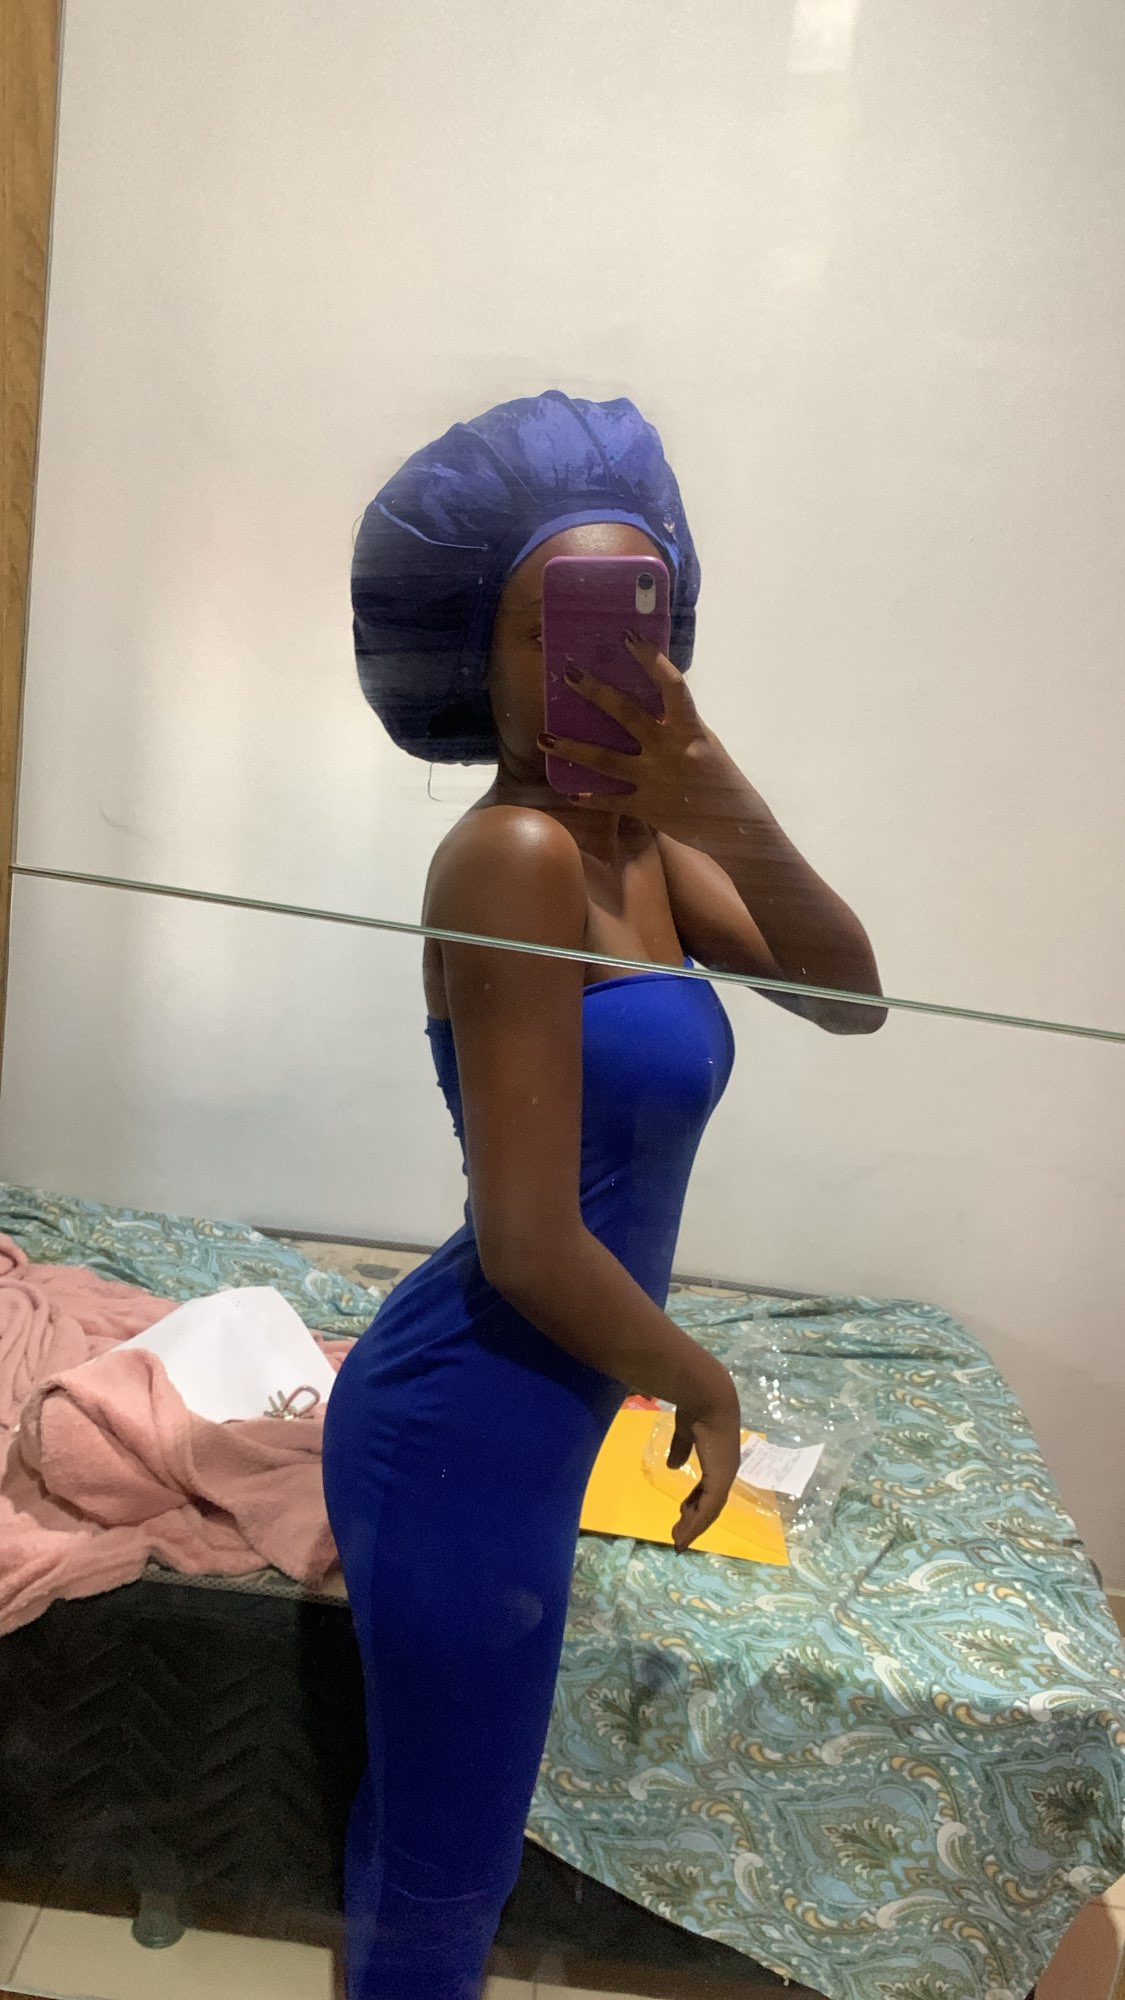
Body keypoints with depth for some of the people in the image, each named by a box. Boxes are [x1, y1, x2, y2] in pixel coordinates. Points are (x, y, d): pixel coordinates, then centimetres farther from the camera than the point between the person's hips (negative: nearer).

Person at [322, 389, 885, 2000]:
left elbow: (852, 1000, -5)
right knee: (450, 1869, 16)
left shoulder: (633, 839, 3)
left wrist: (715, 799, -20)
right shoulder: (517, 851, -23)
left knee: (425, 1802, 30)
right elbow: (528, 1238, -25)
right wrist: (704, 1384, -8)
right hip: (471, 1427, -8)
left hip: (501, 1411, 8)